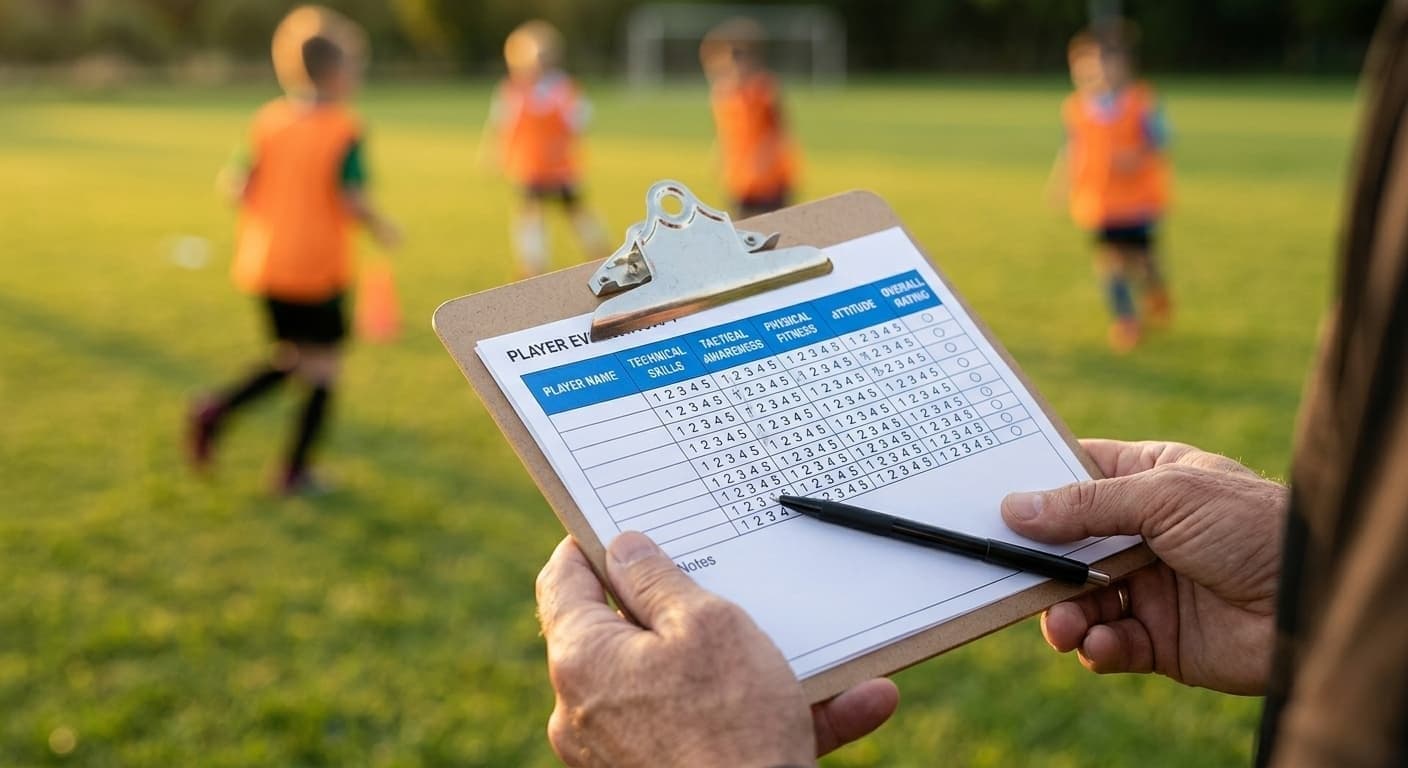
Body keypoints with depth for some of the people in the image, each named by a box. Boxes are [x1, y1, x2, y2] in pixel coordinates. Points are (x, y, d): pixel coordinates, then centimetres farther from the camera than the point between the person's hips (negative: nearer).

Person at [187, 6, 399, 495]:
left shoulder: (268, 119, 3)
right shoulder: (346, 130, -12)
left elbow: (233, 182, -1)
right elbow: (353, 200, -19)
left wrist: (267, 219, 13)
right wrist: (382, 230, -2)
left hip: (264, 264, 6)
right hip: (318, 269, -6)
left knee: (290, 358, 22)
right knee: (323, 366, 9)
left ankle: (217, 410, 2)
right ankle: (294, 472, 10)